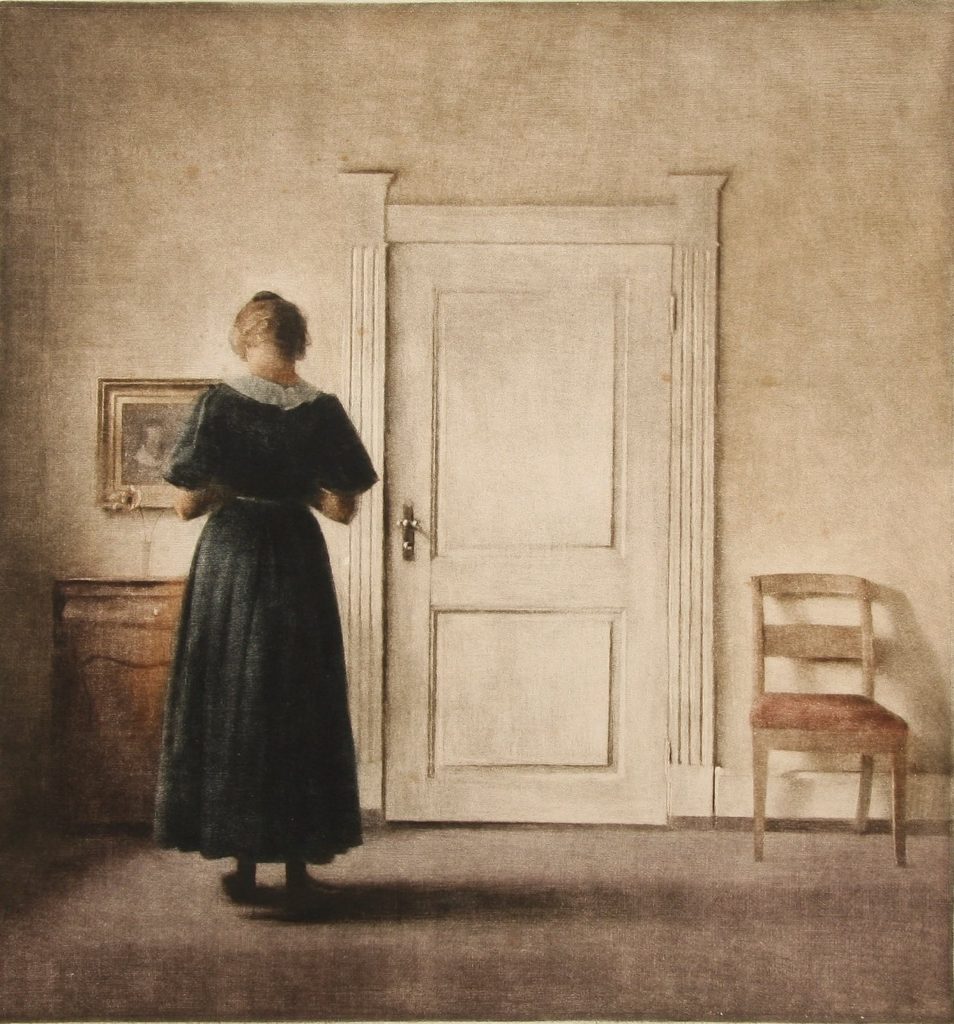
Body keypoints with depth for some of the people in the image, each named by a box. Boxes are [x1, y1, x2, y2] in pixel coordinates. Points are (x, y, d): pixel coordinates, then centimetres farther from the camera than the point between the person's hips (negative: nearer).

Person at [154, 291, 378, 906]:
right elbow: (344, 509, -3)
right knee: (301, 706, 11)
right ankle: (298, 863, 16)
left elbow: (187, 505, -8)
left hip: (229, 561, -1)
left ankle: (245, 868, 12)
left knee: (231, 703, 8)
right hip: (299, 562, 1)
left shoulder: (218, 404, -7)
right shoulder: (323, 411, -3)